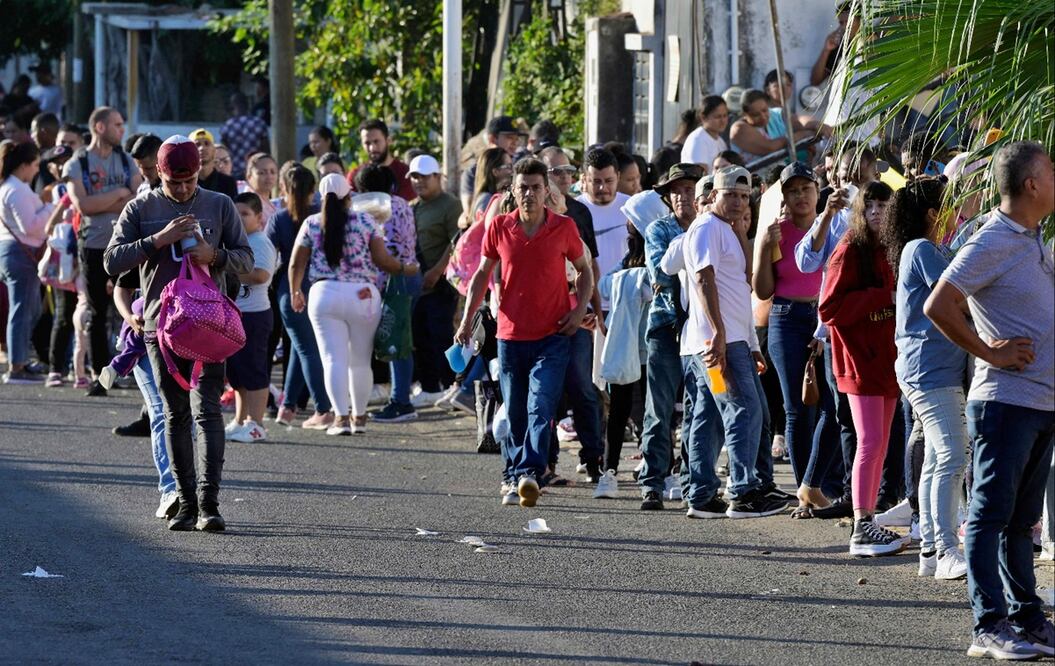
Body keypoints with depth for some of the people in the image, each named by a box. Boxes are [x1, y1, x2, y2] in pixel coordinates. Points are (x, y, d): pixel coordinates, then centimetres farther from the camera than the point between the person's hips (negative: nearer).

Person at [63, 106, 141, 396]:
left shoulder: (127, 161, 9)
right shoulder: (77, 165, 2)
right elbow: (83, 204, -13)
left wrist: (100, 204, -13)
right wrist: (119, 194, -7)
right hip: (93, 245, -1)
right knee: (97, 312, 4)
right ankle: (99, 375, 10)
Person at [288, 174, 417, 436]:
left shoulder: (311, 225, 3)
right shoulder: (364, 222, 0)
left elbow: (296, 264, 5)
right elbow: (382, 260, -2)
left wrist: (294, 292, 20)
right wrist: (405, 269, 16)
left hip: (325, 295, -1)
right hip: (363, 296, 1)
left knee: (334, 359, -2)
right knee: (360, 360, 13)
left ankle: (341, 417, -13)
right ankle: (359, 417, 22)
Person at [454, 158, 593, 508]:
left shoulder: (564, 228, -2)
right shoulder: (499, 228, 2)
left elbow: (584, 270, 13)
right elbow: (482, 273, 12)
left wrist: (579, 309, -2)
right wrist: (467, 319, 3)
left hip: (552, 337, -2)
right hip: (510, 335, 2)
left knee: (540, 407, -16)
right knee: (514, 413, 8)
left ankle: (529, 473, -24)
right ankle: (512, 478, 20)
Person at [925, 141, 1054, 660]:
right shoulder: (991, 243, -13)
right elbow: (938, 307, -19)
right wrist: (990, 353, -14)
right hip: (1006, 399, -9)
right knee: (992, 515, -5)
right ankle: (990, 627, -5)